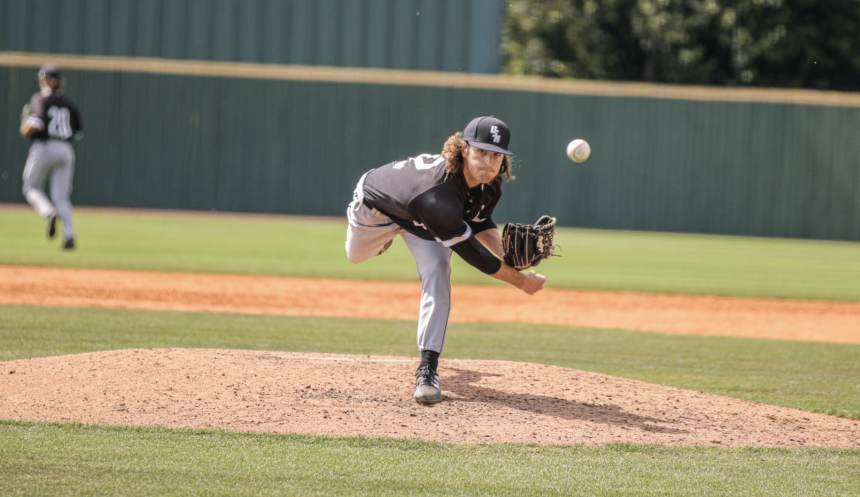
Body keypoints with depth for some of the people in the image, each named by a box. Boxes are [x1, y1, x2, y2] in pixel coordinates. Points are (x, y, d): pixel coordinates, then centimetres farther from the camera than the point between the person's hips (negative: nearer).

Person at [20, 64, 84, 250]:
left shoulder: (40, 99, -5)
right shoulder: (69, 103, 11)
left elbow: (36, 124, -18)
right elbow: (78, 132, 13)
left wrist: (25, 128, 2)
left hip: (43, 148, -4)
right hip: (65, 150, 4)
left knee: (31, 187, 14)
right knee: (61, 196, 5)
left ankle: (49, 212, -15)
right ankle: (69, 236, -13)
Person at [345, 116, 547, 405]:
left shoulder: (490, 185, -29)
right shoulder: (438, 196, -51)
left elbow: (480, 222, -7)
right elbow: (470, 252, -42)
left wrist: (506, 254, -25)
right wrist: (521, 281, -35)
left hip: (422, 224, 4)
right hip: (375, 205, -4)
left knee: (436, 272, -21)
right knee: (357, 255, 25)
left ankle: (428, 367, -18)